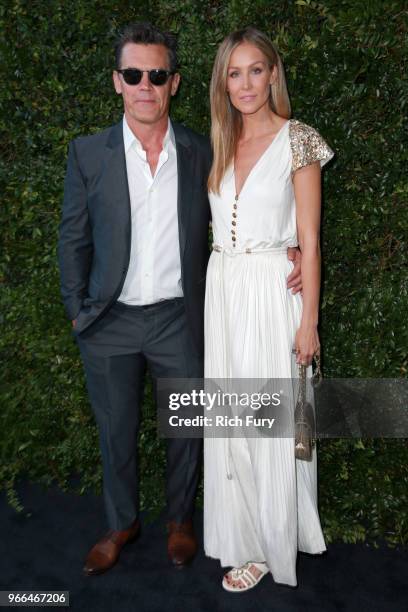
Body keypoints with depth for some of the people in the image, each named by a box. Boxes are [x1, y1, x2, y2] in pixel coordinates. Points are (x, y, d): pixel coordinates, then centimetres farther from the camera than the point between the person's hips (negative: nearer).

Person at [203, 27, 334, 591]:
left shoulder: (297, 140, -4)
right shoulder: (221, 146, 12)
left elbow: (309, 240, -7)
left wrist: (309, 320, -11)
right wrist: (215, 295, 7)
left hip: (273, 293, -5)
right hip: (223, 291, 6)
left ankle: (270, 544, 23)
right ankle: (242, 536, 31)